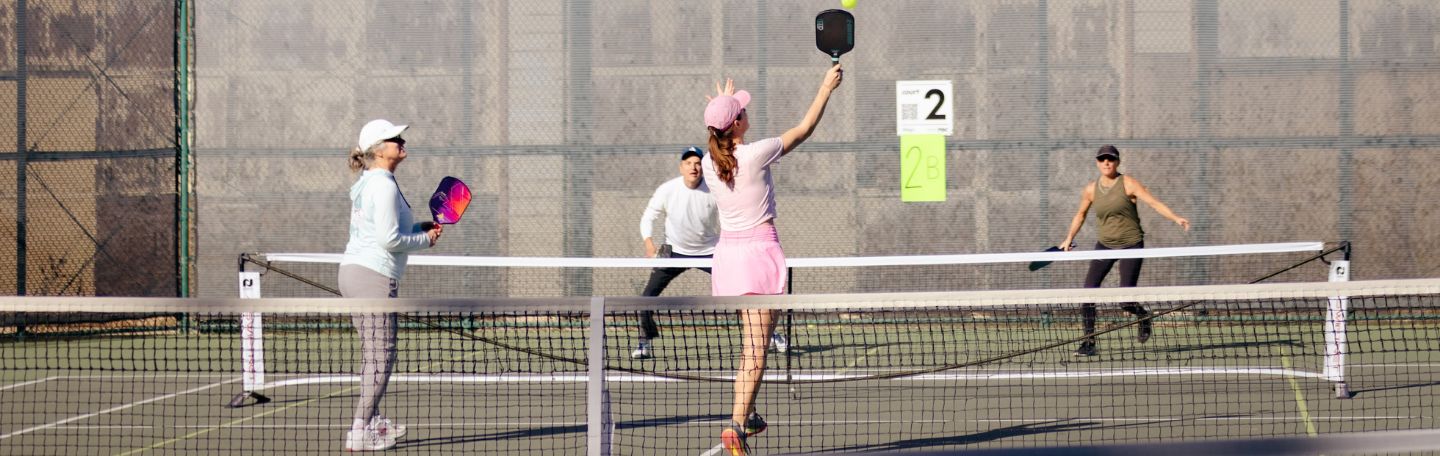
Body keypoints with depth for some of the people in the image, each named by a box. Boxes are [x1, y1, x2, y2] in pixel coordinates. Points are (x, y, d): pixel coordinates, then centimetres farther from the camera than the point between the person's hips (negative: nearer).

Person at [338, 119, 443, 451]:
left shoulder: (367, 184, 17)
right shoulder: (383, 185, -13)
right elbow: (389, 239, -19)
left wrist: (419, 228, 12)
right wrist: (425, 240, -4)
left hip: (353, 271, 10)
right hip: (374, 275, -10)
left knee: (374, 354, 18)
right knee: (380, 357, -9)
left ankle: (371, 421, 26)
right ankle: (360, 433, -11)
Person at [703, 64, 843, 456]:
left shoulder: (709, 162, 1)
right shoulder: (756, 154, -14)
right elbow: (804, 130, -1)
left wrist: (724, 109, 39)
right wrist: (826, 88, 12)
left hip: (727, 251, 6)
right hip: (759, 251, -6)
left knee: (748, 346, 22)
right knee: (755, 351, -10)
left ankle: (747, 415, 34)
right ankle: (736, 424, -22)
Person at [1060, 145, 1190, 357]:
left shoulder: (1128, 184, -8)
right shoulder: (1091, 190, 5)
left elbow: (1155, 203, -17)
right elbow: (1080, 214, 24)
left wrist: (1176, 218, -31)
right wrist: (1069, 238, 23)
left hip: (1131, 244, -4)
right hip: (1105, 245, 4)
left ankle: (1143, 316, 25)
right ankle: (1089, 343, -1)